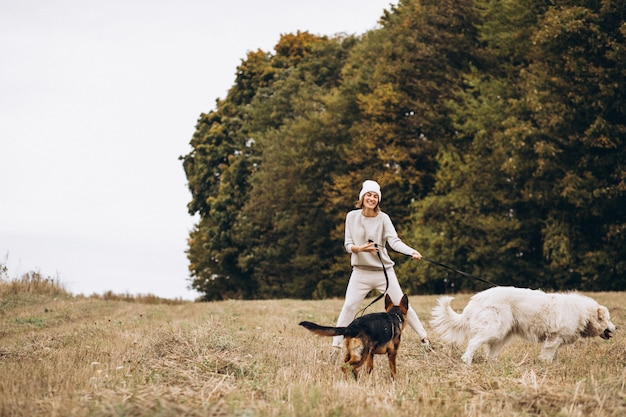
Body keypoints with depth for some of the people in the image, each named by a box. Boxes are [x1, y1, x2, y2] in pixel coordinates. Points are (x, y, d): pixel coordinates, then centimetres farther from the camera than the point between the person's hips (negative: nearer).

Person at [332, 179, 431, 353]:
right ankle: (336, 346, -1)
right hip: (361, 272, 1)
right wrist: (360, 249, -25)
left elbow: (394, 241, -17)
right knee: (349, 306, -7)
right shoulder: (352, 216, -1)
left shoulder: (383, 218, -5)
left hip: (384, 271, -1)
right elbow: (347, 245, -2)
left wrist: (412, 252, -35)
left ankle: (424, 337, 11)